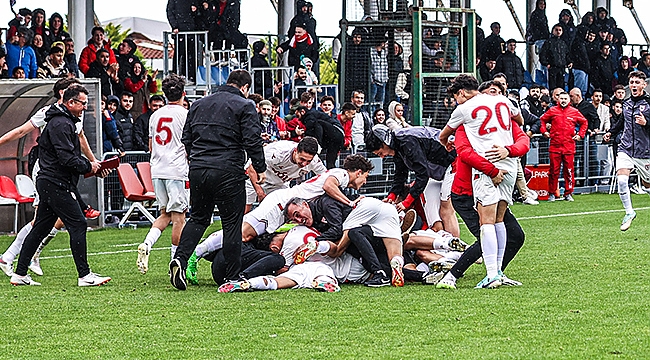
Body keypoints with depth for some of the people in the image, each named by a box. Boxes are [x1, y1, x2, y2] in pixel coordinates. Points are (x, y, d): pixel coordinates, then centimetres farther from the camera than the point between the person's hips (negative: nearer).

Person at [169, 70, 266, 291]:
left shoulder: (198, 105, 16)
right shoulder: (244, 106, -3)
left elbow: (186, 139, 19)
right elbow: (252, 141, -9)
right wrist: (260, 169, 1)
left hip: (197, 170, 5)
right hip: (228, 171, -5)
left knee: (198, 218, 17)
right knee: (232, 223, 3)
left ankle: (180, 258, -4)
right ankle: (232, 277, 4)